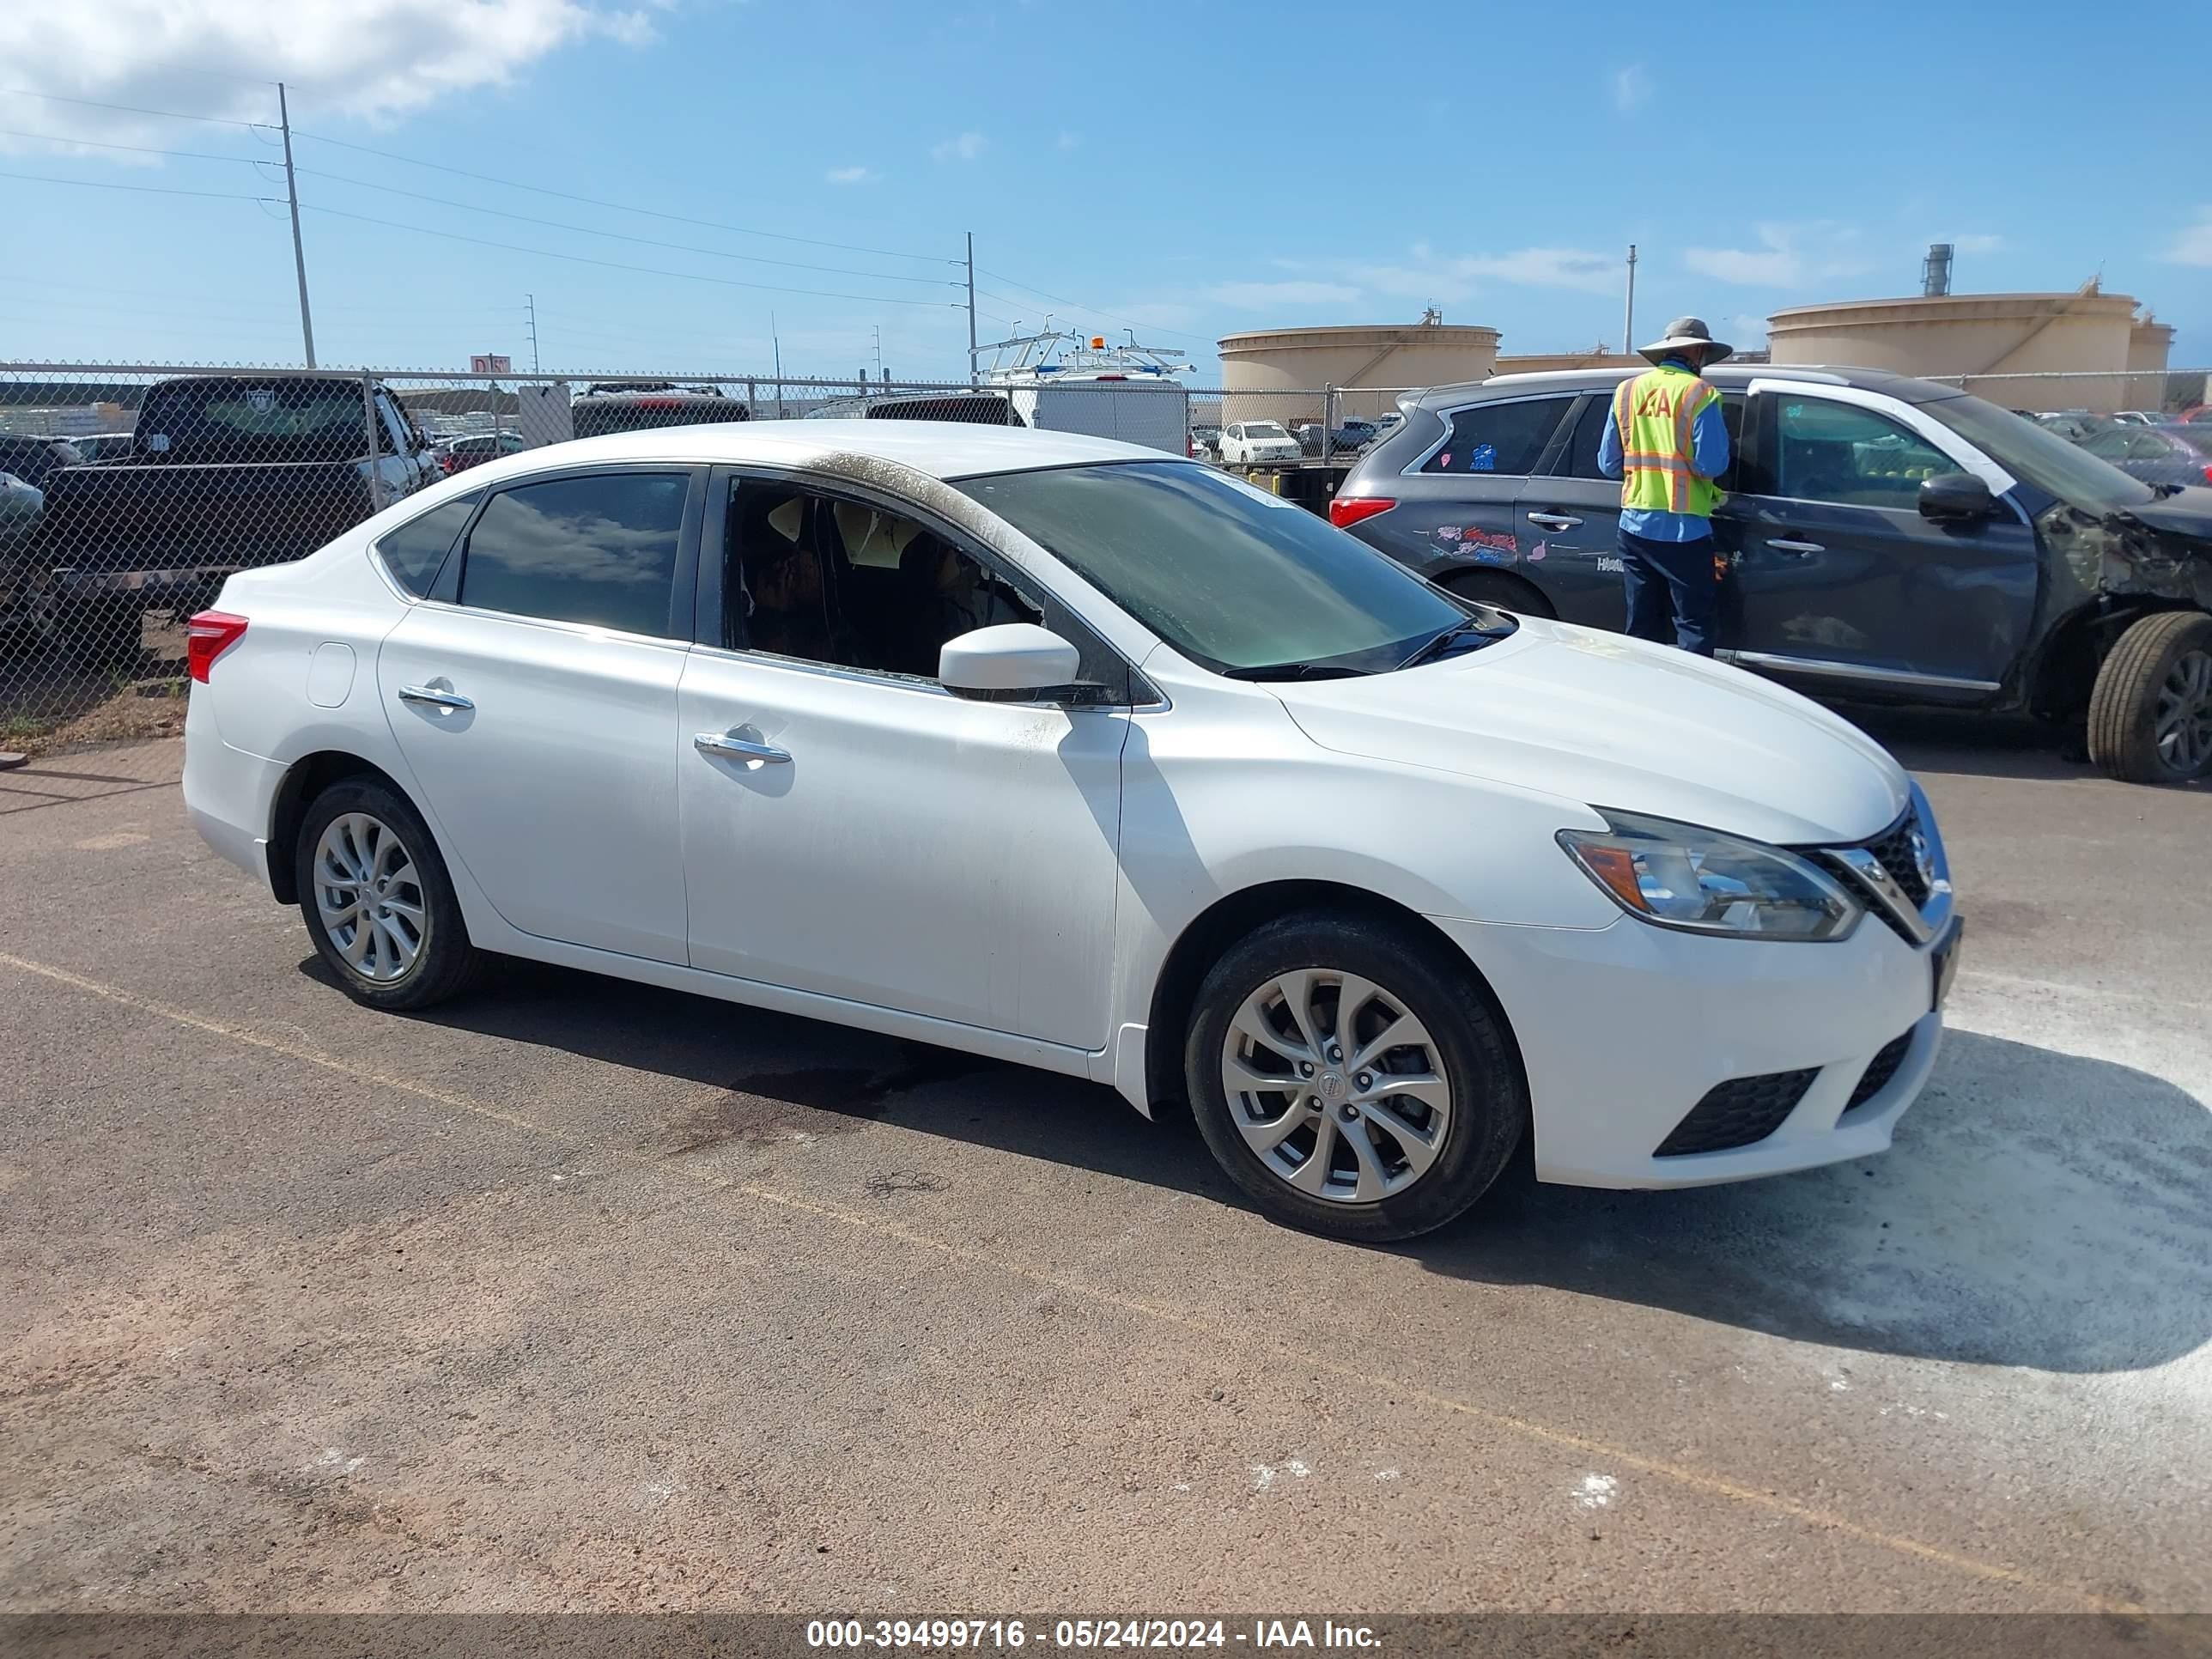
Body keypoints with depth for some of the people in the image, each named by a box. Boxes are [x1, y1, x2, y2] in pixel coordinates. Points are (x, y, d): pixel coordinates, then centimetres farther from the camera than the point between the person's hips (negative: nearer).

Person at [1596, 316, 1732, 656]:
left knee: (1642, 630, 12)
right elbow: (1712, 464, -14)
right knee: (1695, 628, 1)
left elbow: (1608, 464, 9)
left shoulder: (1627, 391, 8)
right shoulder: (1699, 394, -8)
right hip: (1684, 530, -5)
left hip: (1634, 526, 5)